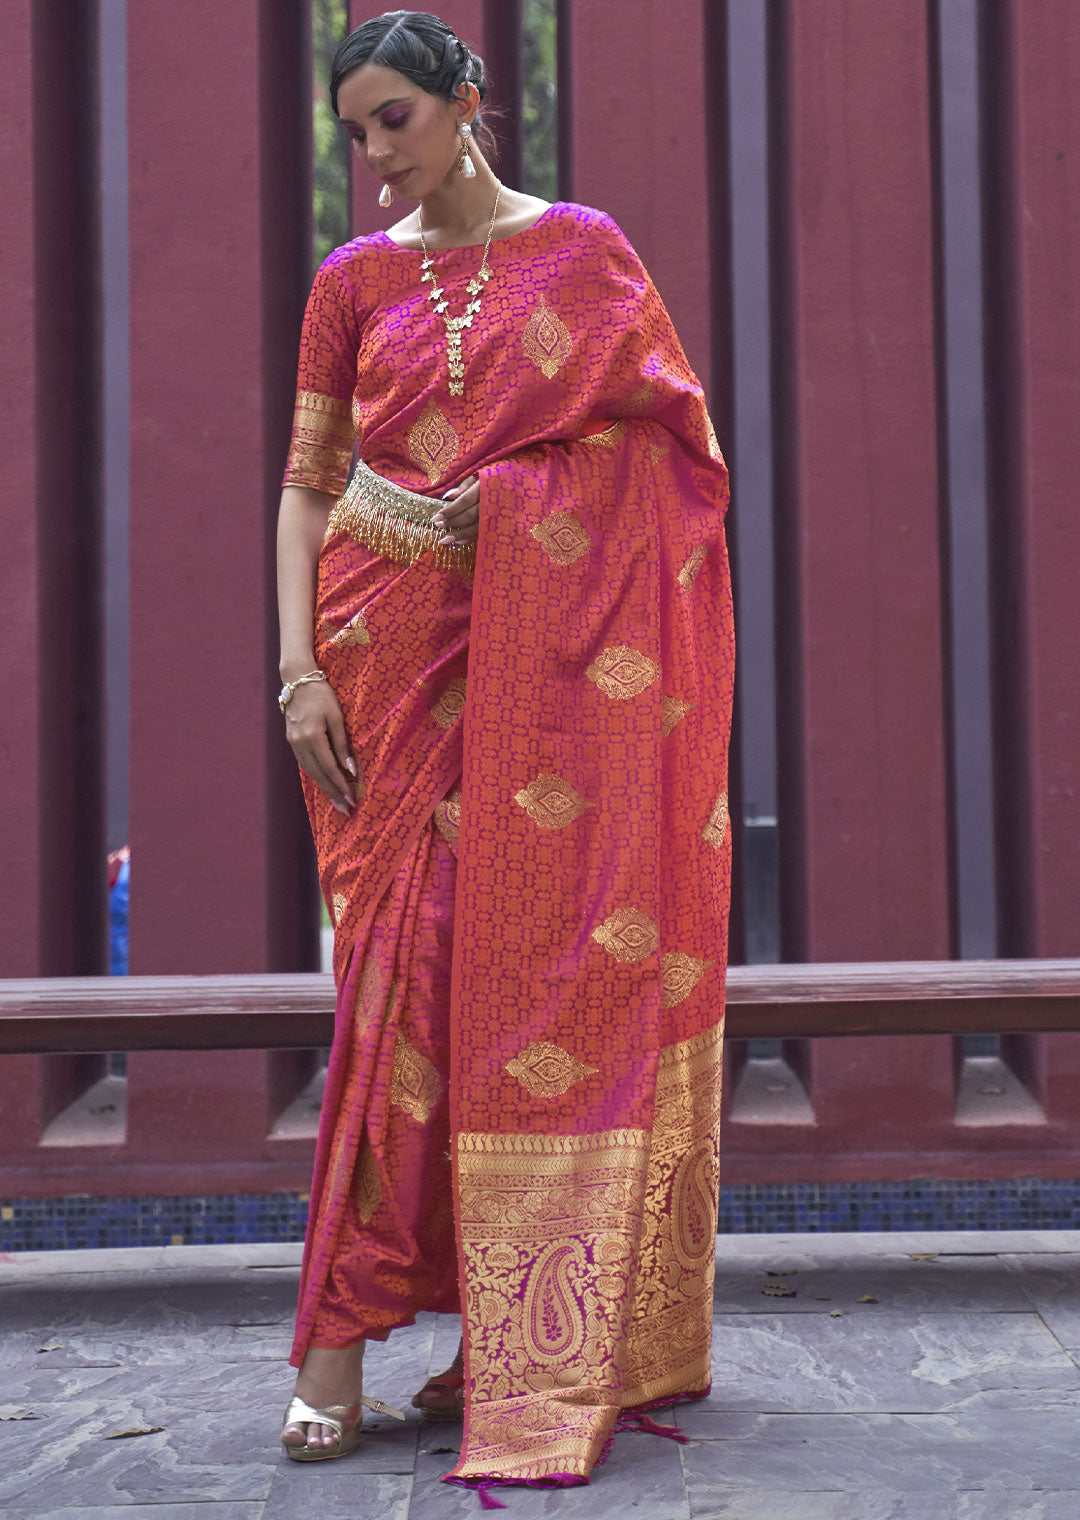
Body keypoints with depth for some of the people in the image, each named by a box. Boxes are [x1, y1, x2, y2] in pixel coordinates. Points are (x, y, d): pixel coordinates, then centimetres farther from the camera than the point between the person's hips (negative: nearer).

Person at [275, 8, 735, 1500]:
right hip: (389, 653, 1)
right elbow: (306, 485, 8)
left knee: (544, 962, -3)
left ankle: (536, 1339, 6)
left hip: (547, 658, 0)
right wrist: (299, 666, -5)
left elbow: (673, 445, 8)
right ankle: (338, 1335, -2)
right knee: (404, 966, -6)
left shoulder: (586, 249, 8)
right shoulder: (354, 281, 11)